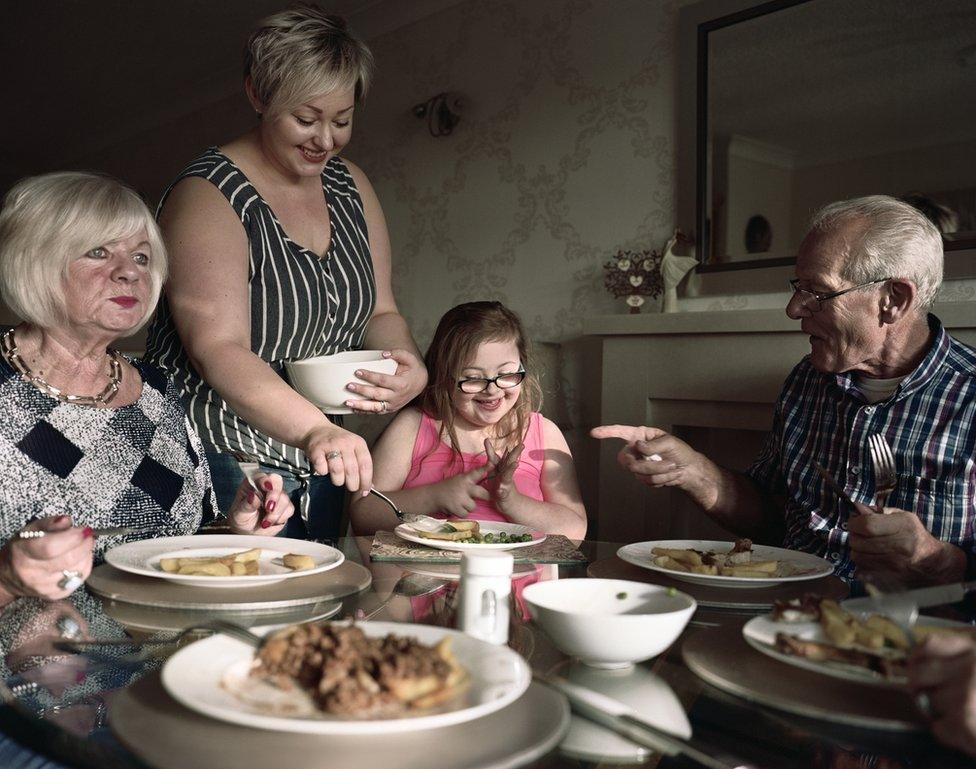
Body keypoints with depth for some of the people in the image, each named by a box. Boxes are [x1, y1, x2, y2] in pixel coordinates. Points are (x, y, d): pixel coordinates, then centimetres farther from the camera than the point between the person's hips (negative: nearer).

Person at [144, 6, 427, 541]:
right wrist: (315, 431, -43)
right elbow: (217, 348, -28)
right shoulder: (208, 196, -16)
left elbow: (379, 311, 9)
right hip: (220, 469, -6)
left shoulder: (350, 186, 5)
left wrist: (409, 368, -13)